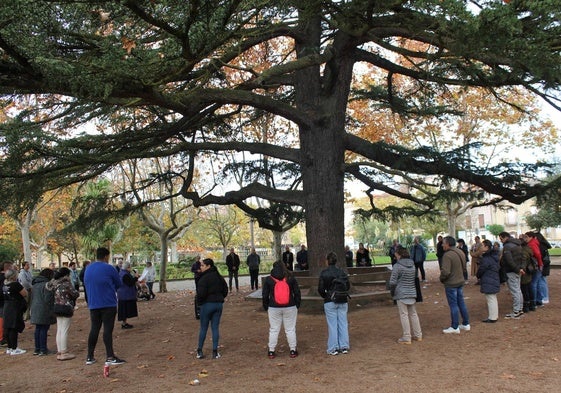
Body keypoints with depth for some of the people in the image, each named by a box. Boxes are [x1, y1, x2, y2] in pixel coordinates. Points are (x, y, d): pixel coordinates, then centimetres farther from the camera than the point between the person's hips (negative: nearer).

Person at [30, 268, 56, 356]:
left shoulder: (35, 284, 13)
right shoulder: (46, 284, -15)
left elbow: (32, 298, 19)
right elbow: (48, 299, -19)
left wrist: (32, 308, 25)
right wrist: (51, 311, -15)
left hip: (35, 310, 9)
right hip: (44, 311, -9)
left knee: (38, 329, 14)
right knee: (44, 329, -3)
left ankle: (37, 349, 20)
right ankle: (43, 350, 0)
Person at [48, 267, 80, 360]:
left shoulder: (55, 283, 7)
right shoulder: (67, 284, -14)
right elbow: (75, 294, -11)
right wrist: (77, 291, 9)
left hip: (57, 308, 8)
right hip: (66, 308, -8)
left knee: (59, 331, 11)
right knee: (65, 331, -4)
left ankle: (59, 352, 16)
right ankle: (64, 353, -1)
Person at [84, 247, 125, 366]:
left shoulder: (88, 269, 9)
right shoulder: (109, 268, -11)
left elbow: (86, 284, 20)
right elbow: (119, 284, -1)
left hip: (93, 305, 6)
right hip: (108, 304, -6)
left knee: (94, 329, 12)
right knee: (108, 329, -5)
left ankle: (89, 357, 15)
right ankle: (110, 357, -6)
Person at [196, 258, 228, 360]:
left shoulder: (204, 278, -16)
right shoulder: (219, 277, 7)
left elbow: (201, 293, -21)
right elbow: (225, 290, 12)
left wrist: (199, 300, -2)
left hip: (207, 304, -6)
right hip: (219, 304, 6)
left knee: (203, 328, 7)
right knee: (215, 328, 9)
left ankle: (199, 351, 15)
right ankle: (215, 352, 9)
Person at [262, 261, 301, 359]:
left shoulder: (268, 280, -1)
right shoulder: (291, 278, 0)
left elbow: (265, 295, 2)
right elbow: (297, 293, 3)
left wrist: (266, 307, 13)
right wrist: (297, 305, 13)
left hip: (274, 308, 0)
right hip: (290, 308, 0)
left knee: (273, 330, 8)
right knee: (290, 329, 8)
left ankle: (271, 351, 12)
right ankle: (293, 350, 13)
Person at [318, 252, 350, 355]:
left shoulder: (324, 273, -10)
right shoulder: (342, 272, -2)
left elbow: (320, 288, -11)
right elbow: (348, 286, 1)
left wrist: (325, 296, 7)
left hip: (330, 302, -2)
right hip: (342, 301, 3)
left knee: (332, 325, 4)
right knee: (343, 323, 10)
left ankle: (333, 348, 8)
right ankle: (344, 347, 16)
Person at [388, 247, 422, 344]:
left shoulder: (397, 266, -13)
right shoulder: (413, 265, 8)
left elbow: (393, 282, -15)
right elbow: (415, 278, 13)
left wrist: (392, 292, 0)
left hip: (401, 294, -7)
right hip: (412, 293, 7)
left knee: (404, 315, 0)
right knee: (413, 313, 16)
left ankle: (406, 338, 3)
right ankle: (418, 335, 22)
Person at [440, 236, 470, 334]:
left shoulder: (447, 255, -23)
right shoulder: (461, 253, 6)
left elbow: (445, 272, -27)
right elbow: (464, 268, 15)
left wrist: (442, 279, -9)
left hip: (451, 284, -8)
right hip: (460, 282, 8)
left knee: (453, 305, 0)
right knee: (461, 303, 18)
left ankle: (455, 327, 8)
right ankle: (466, 324, 26)